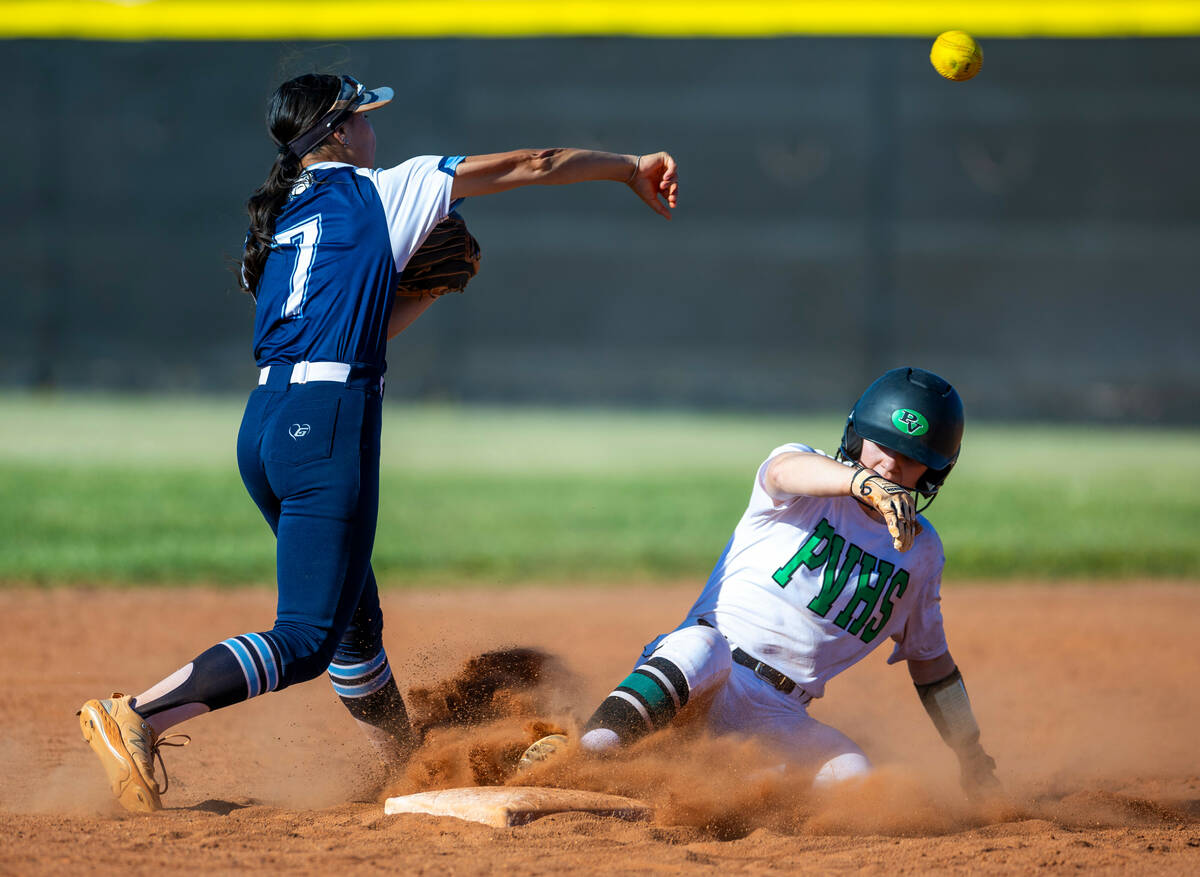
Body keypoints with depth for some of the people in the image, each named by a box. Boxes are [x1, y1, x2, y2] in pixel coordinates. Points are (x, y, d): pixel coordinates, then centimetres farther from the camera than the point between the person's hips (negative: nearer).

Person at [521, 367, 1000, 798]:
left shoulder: (921, 551, 17)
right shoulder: (810, 481, 2)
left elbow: (931, 661, 28)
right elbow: (789, 470, -25)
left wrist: (970, 753, 22)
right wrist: (867, 483, -45)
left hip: (780, 716, 4)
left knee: (855, 781, -25)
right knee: (703, 645, -40)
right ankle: (590, 748, -55)